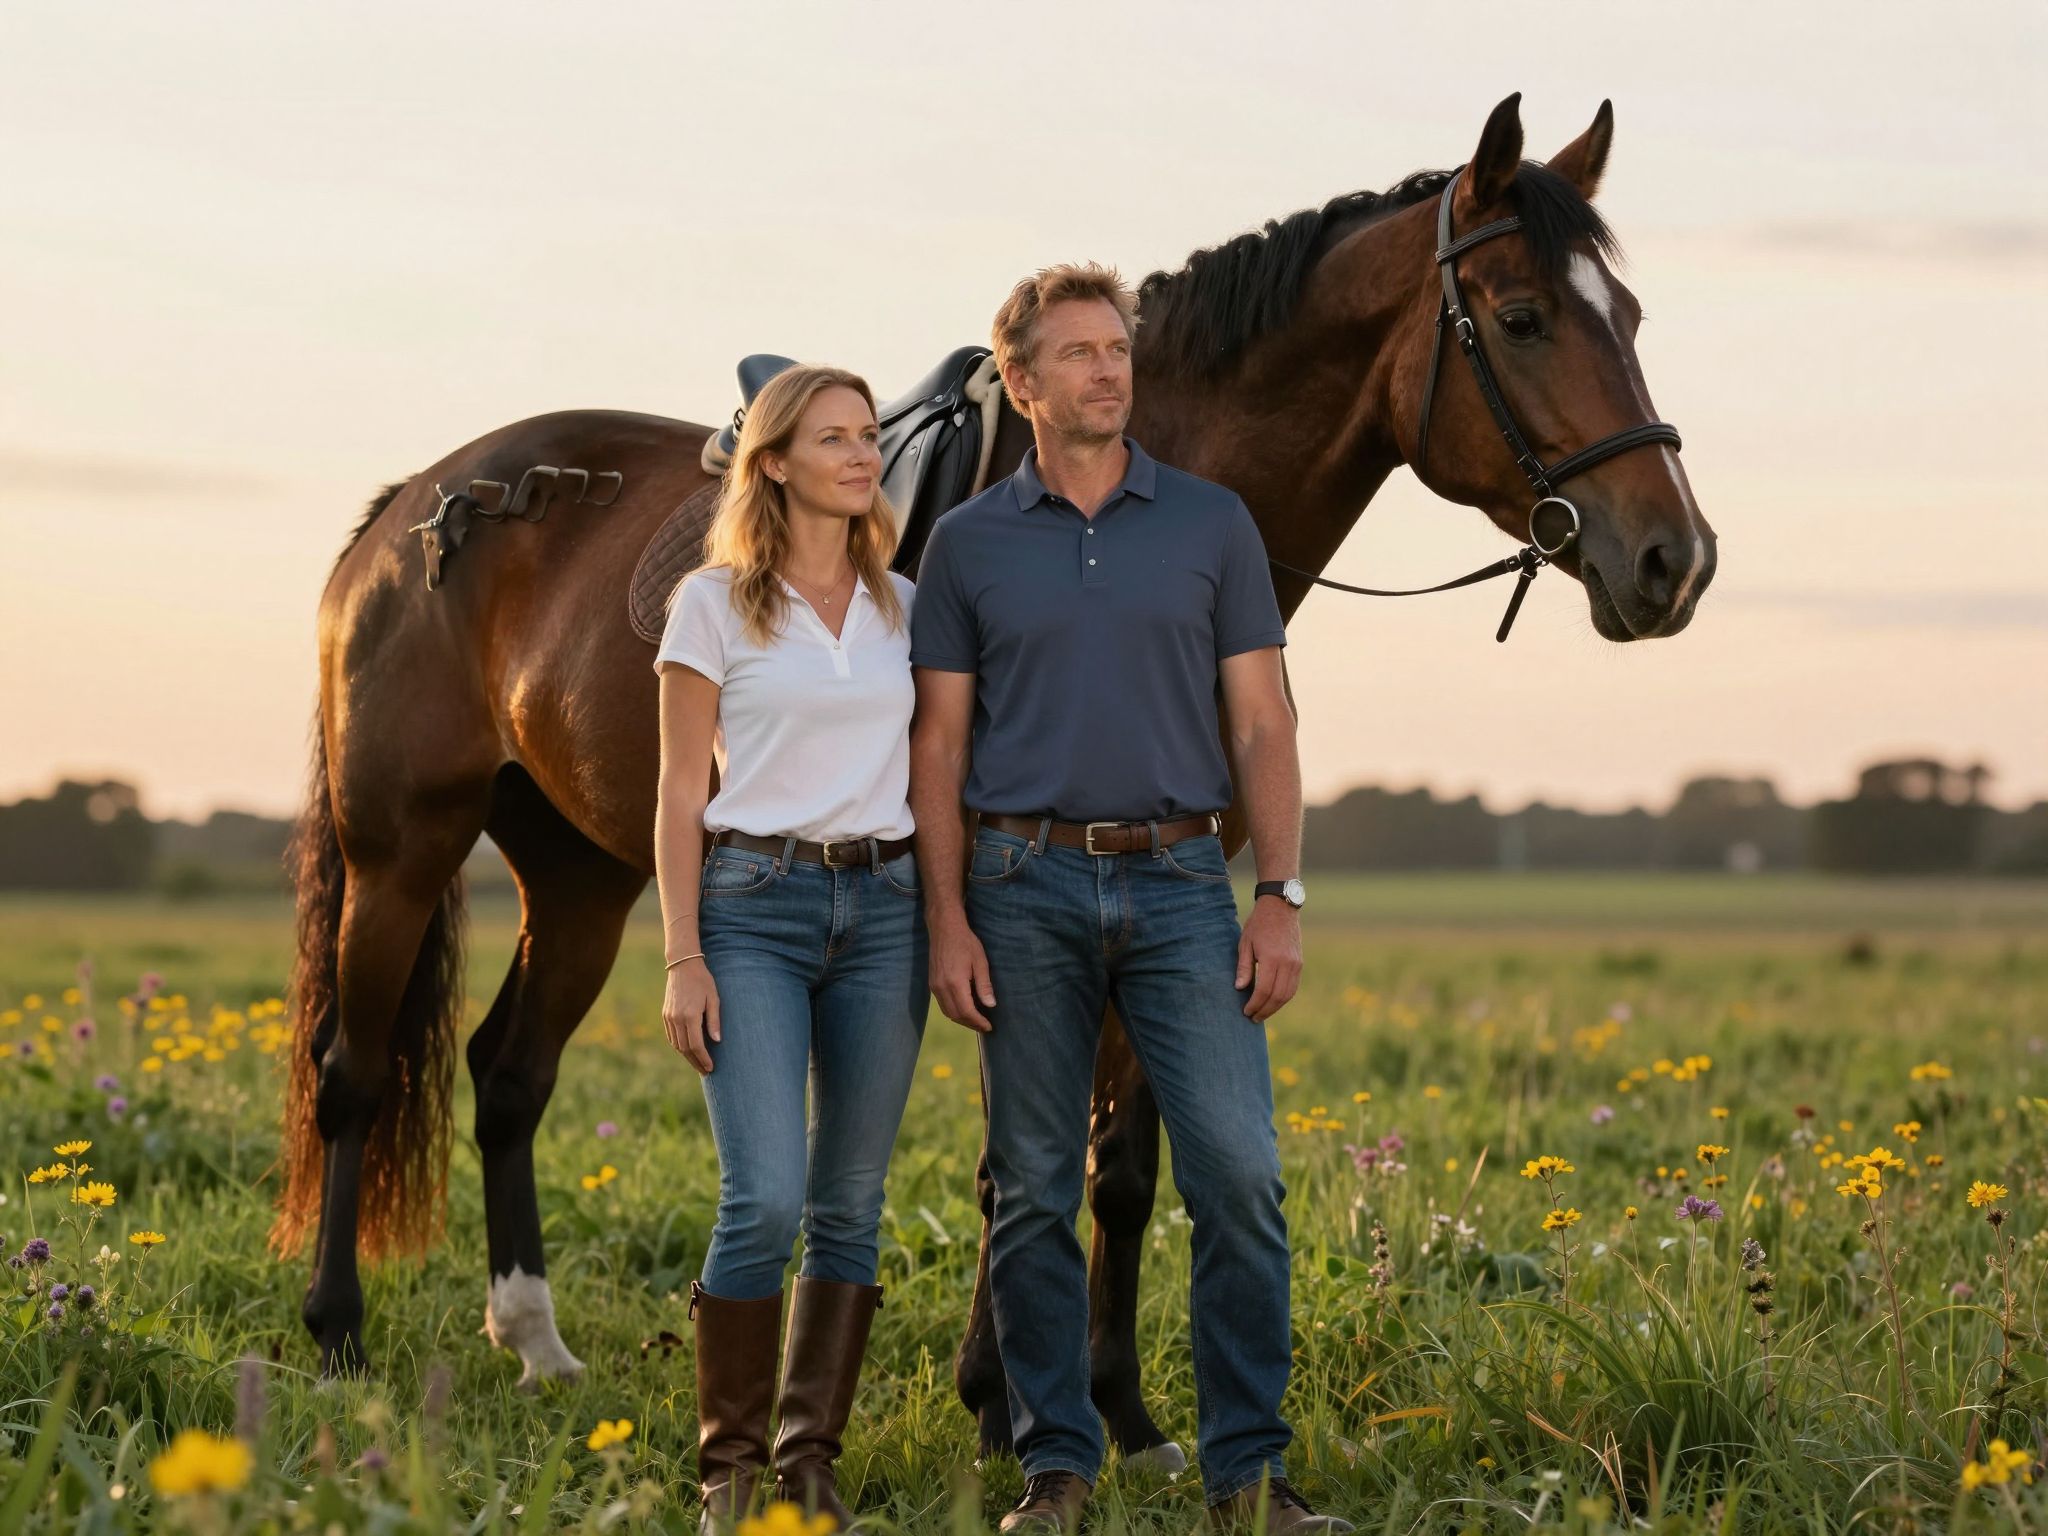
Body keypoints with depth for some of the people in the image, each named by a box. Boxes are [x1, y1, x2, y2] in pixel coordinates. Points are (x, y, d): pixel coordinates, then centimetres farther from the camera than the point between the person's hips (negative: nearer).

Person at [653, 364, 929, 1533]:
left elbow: (934, 775, 15)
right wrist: (684, 962, -8)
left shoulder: (905, 606, 11)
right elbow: (680, 795, -1)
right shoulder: (715, 603, 0)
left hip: (884, 906, 4)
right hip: (754, 906, -4)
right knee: (765, 1200, -13)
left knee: (851, 1204, 4)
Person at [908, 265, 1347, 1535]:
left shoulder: (1213, 524, 7)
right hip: (1028, 885, 0)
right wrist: (949, 922, -3)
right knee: (1037, 1194, 3)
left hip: (1180, 882, 0)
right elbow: (941, 743, 5)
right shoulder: (970, 543, 6)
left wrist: (1281, 897, -4)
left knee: (1241, 1176, -8)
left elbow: (1263, 724, 5)